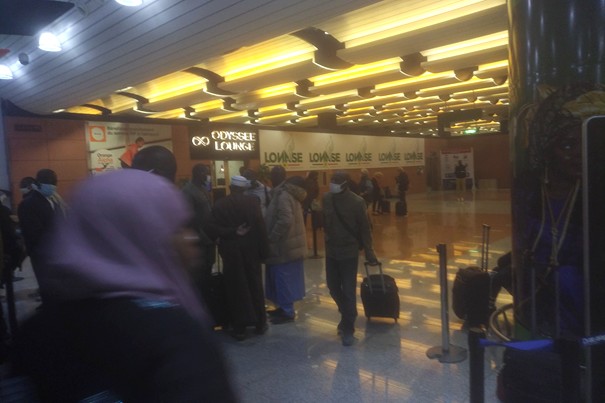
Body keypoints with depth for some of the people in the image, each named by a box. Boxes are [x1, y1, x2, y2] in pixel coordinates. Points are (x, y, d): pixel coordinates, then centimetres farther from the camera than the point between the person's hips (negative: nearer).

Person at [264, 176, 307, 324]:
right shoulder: (292, 196, 12)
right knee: (286, 279, 17)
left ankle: (287, 312, 9)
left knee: (283, 279, 0)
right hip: (292, 244, 9)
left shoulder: (284, 196, -17)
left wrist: (271, 239, -19)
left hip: (284, 246, -9)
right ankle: (284, 307, 28)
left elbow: (285, 220, -29)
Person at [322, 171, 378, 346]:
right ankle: (347, 314, 40)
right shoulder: (327, 198, -4)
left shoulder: (357, 202, -14)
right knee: (333, 286, 15)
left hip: (349, 252, -4)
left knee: (348, 291, 1)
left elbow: (365, 229, -9)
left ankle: (348, 328, 15)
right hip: (331, 251, 5)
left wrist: (369, 253, -8)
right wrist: (328, 238, 5)